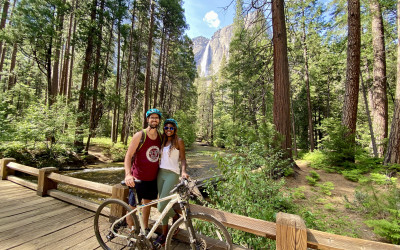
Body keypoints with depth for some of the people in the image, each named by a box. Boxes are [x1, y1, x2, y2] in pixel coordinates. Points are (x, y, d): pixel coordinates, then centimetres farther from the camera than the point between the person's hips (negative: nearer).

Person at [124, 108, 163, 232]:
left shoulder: (160, 137, 2)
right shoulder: (139, 136, -13)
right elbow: (128, 156, -14)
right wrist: (128, 174, -28)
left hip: (153, 178, 5)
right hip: (138, 178, -5)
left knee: (147, 203, 21)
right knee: (133, 207, 6)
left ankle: (145, 229, 40)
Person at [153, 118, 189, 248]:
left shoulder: (179, 141, -2)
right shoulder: (162, 141, 14)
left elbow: (183, 158, -3)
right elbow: (159, 156, 18)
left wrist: (183, 171, -19)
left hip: (172, 174, -5)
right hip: (160, 173, 6)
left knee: (161, 206, -9)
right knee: (163, 205, 11)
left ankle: (176, 216, 22)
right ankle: (164, 233, 27)